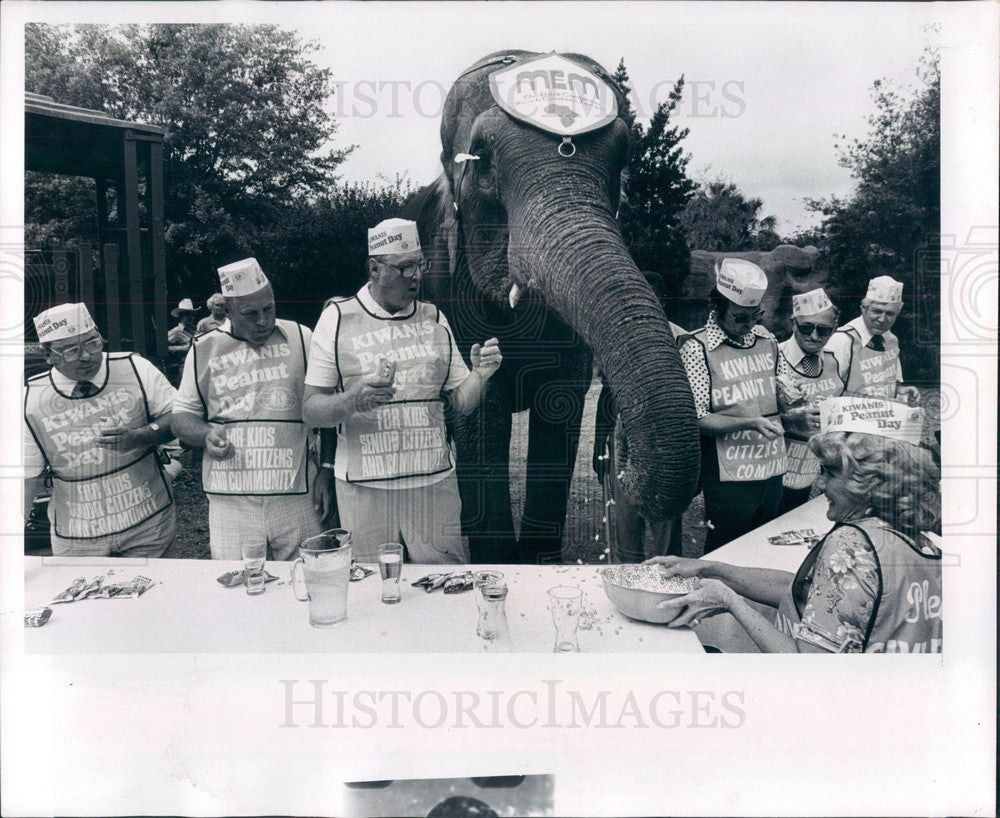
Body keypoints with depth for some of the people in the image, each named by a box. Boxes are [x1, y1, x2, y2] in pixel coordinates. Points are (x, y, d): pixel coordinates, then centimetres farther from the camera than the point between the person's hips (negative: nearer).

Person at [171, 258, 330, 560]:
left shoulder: (299, 338, 5)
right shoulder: (204, 350, 8)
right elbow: (183, 416, 14)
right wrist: (206, 436, -7)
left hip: (296, 497, 0)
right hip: (231, 500, 1)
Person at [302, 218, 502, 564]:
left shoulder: (434, 318, 9)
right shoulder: (337, 318, 0)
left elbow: (461, 402, 10)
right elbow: (311, 410, -3)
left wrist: (480, 375, -10)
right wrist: (353, 401, -22)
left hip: (435, 482, 2)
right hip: (364, 487, -2)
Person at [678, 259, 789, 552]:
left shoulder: (767, 340, 10)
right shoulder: (697, 348, -9)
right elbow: (696, 419, -14)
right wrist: (750, 423, -24)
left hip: (772, 470, 6)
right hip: (729, 476, -6)